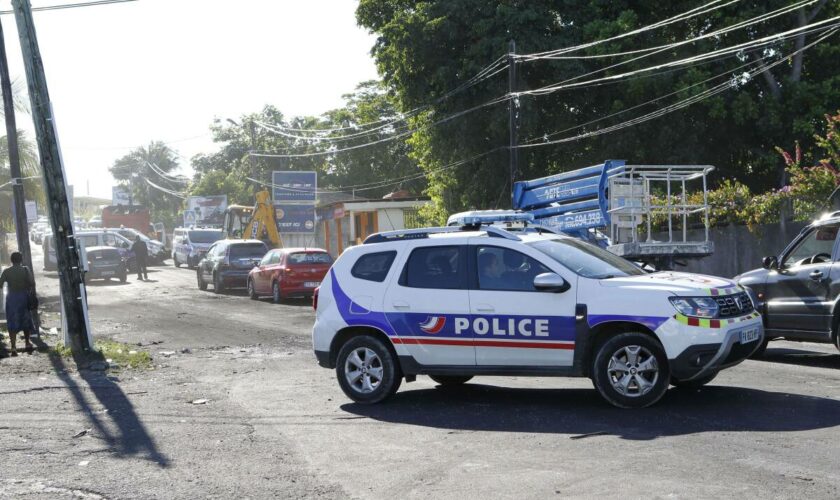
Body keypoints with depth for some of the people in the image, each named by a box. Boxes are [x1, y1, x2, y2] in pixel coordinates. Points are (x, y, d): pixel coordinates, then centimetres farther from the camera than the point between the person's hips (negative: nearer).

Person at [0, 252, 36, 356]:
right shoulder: (25, 270, -5)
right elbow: (32, 283, -13)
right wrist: (31, 294, -2)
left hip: (11, 297, 0)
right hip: (24, 296, 0)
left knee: (12, 323, 2)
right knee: (25, 321, 17)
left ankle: (13, 347, -6)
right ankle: (27, 343, 25)